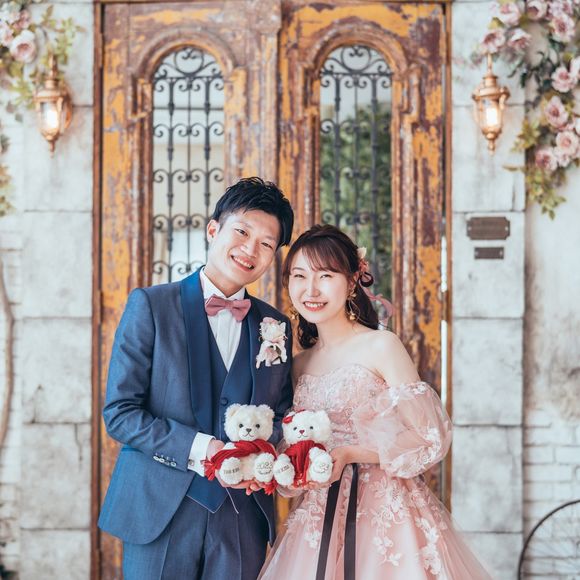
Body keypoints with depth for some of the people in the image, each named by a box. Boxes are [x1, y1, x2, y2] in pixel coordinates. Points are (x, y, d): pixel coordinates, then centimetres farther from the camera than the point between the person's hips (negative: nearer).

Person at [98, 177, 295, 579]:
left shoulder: (277, 327, 8)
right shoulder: (150, 305, -3)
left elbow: (281, 417, 14)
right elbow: (119, 411, -8)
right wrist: (198, 448, -19)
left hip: (242, 519, 3)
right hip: (160, 513, -3)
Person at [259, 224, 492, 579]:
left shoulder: (381, 346, -9)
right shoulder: (300, 365, 9)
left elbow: (429, 438, -12)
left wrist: (348, 454, -20)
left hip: (387, 511, -5)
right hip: (320, 518, 5)